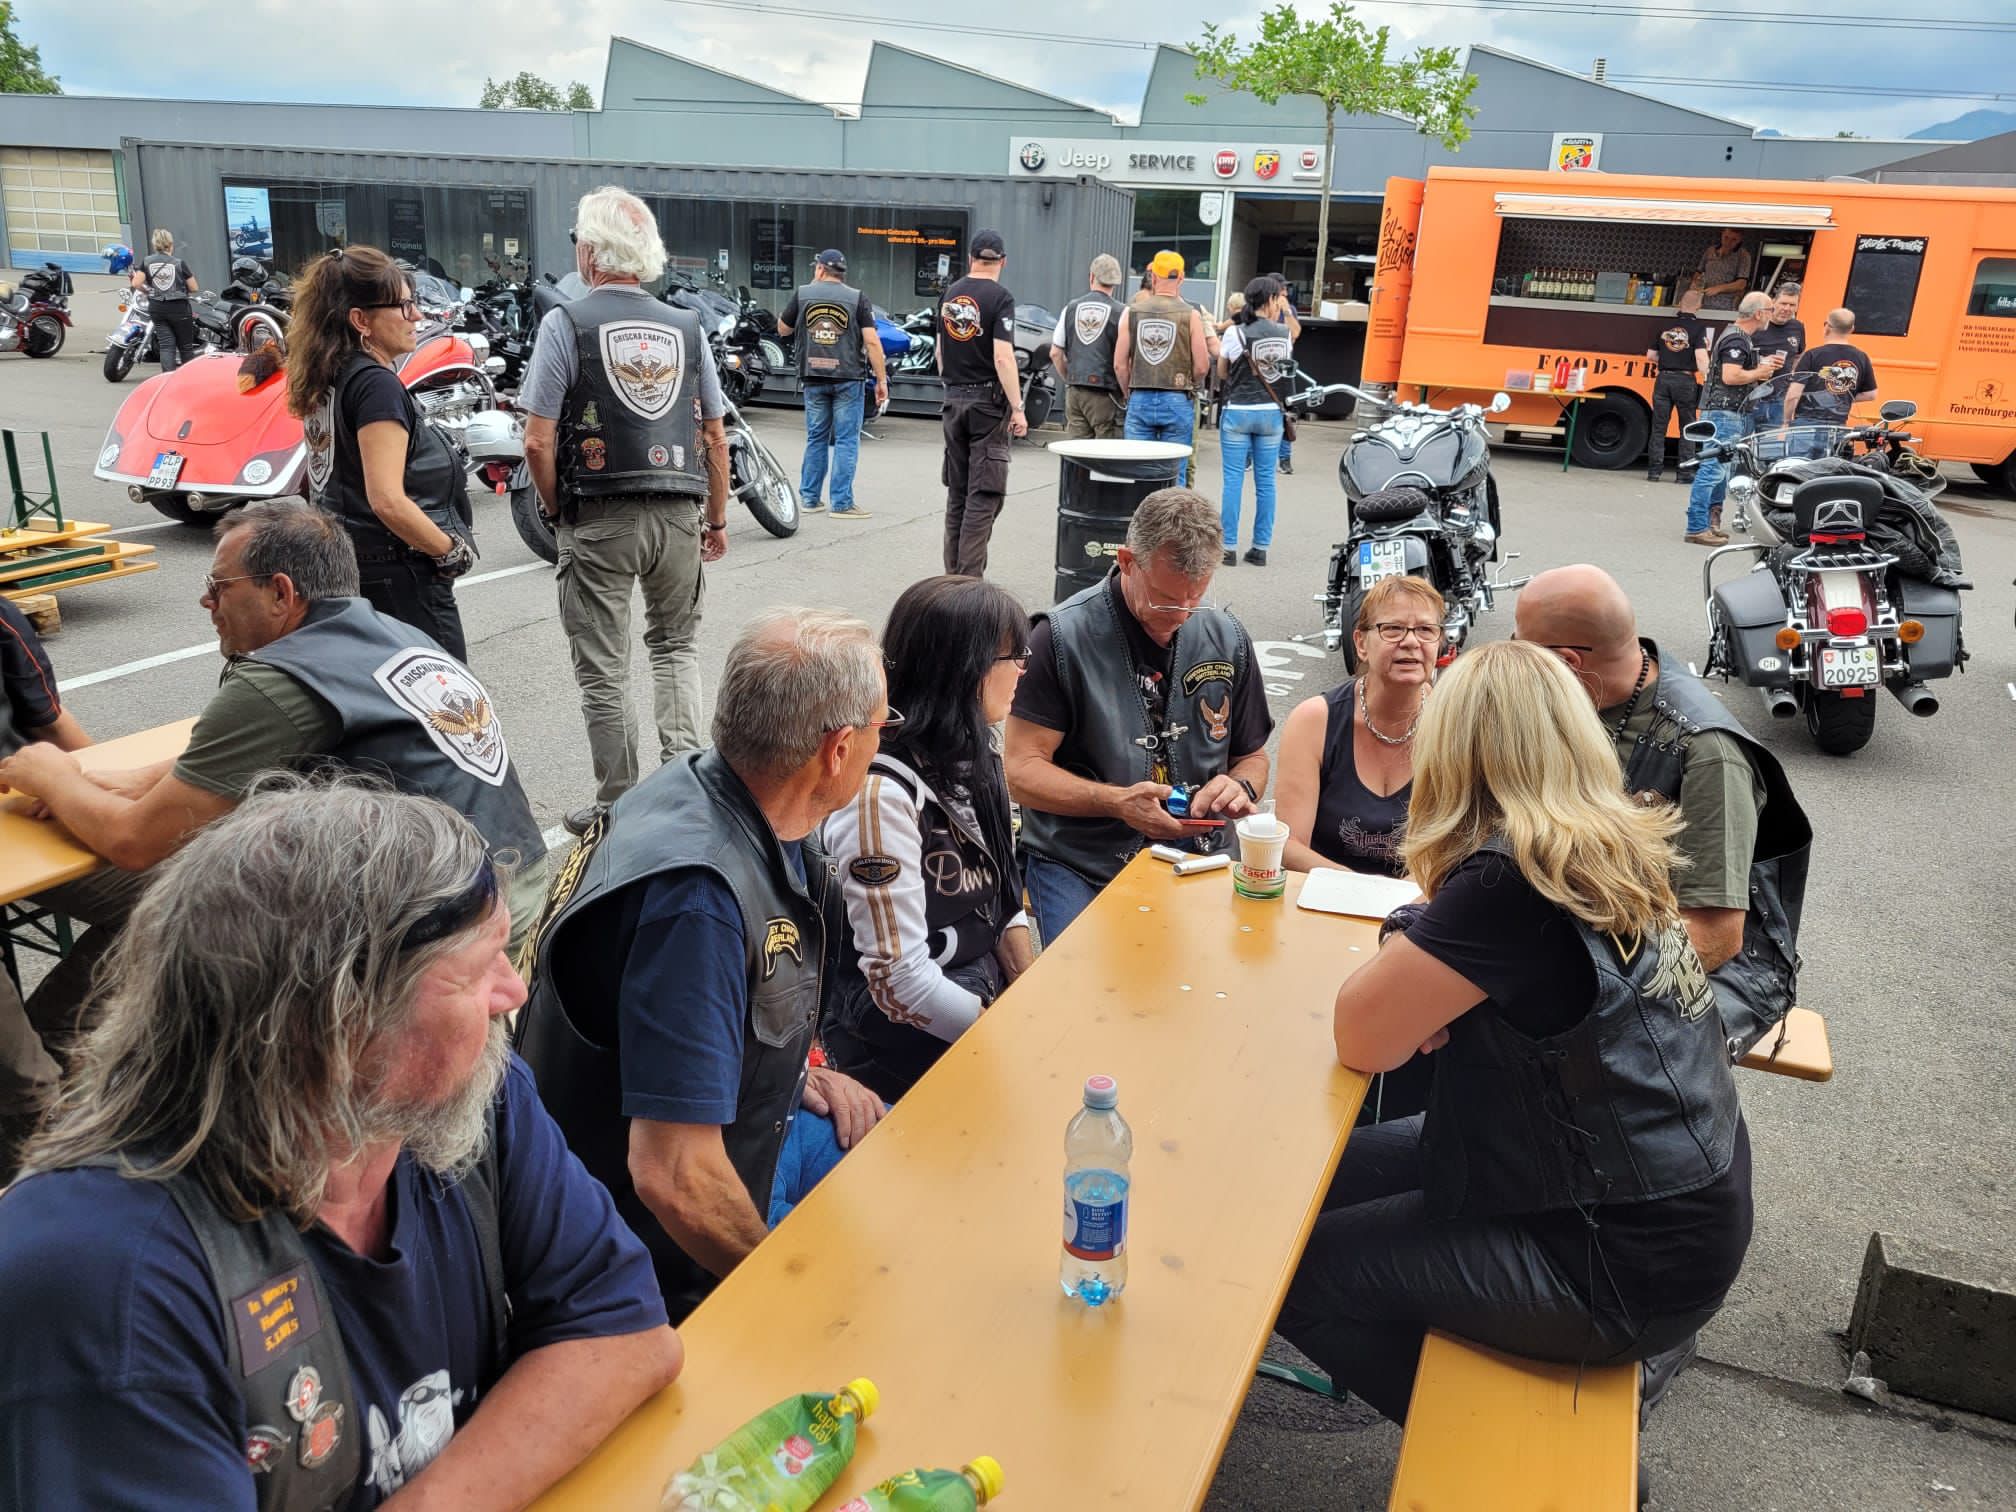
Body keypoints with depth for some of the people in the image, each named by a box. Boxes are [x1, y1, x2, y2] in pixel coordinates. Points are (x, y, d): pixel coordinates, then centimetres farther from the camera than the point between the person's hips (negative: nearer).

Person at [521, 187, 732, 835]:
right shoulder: (687, 327, 6)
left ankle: (619, 805, 14)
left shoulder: (566, 323, -4)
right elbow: (715, 436, 9)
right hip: (679, 514, 3)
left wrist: (558, 512, 6)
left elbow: (539, 442, -9)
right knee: (676, 644, 20)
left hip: (597, 520, -3)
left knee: (603, 668, 7)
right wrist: (717, 519, 18)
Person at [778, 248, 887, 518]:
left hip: (813, 378, 3)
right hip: (847, 378, -3)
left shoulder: (802, 294, 4)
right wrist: (881, 380, -4)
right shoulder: (857, 298, -1)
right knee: (846, 441, 1)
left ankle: (809, 498, 18)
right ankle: (842, 503, 0)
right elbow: (872, 341, -8)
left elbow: (782, 329, 15)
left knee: (816, 438, 13)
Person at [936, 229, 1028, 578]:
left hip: (954, 401, 6)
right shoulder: (1000, 298, -11)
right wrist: (1018, 409, -16)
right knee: (983, 496, -4)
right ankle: (970, 575, -7)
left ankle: (953, 571, 19)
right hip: (989, 401, -6)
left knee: (956, 492, 14)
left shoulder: (950, 294, 9)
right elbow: (1002, 357, -19)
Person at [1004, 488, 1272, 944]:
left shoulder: (1228, 639, 7)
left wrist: (1241, 786, -6)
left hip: (1194, 856, 4)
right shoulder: (1063, 636, -8)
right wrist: (1116, 801, -23)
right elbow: (1021, 770, -9)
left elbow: (1252, 755, 19)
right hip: (1077, 864, -3)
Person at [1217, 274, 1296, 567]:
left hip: (1238, 413, -2)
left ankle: (1228, 548, 2)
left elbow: (1222, 372, 4)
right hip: (1271, 413, 2)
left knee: (1233, 480, 2)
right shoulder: (1285, 333, -2)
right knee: (1266, 481, 8)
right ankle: (1261, 548, 11)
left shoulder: (1235, 333, -7)